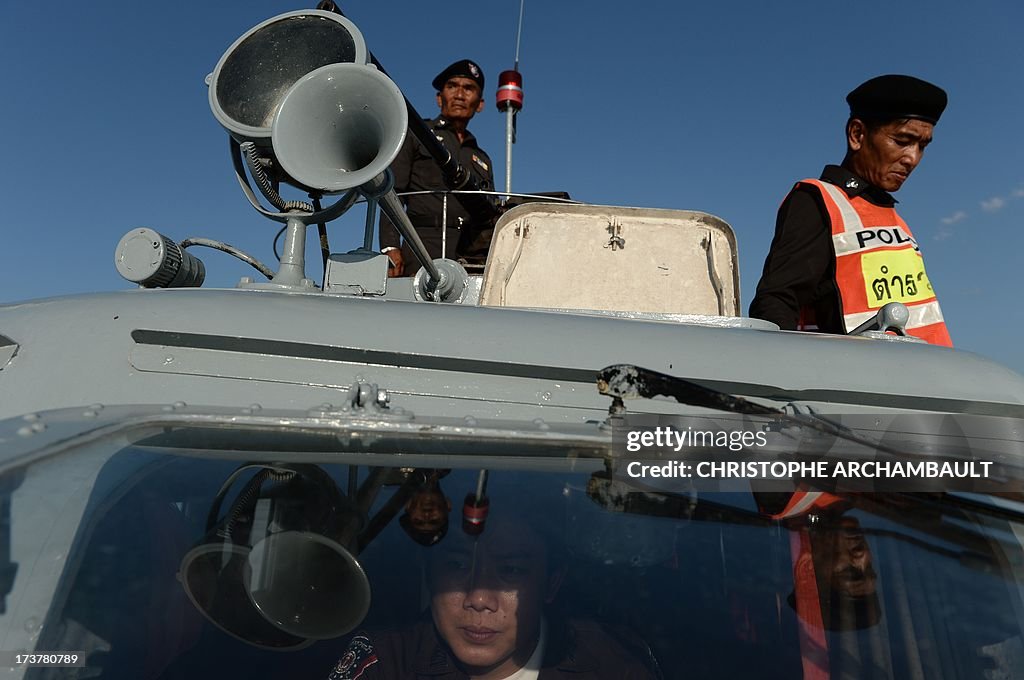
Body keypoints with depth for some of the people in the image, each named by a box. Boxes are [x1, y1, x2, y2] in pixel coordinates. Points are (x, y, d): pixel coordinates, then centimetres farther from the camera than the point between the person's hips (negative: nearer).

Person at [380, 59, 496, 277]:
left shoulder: (482, 159, 31)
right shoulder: (415, 135, 18)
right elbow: (392, 193, 6)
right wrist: (390, 247, -10)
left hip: (475, 256, 4)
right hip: (425, 247, -4)